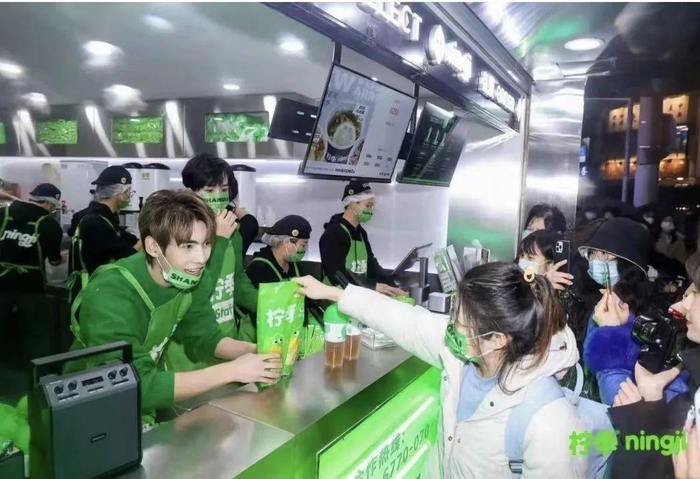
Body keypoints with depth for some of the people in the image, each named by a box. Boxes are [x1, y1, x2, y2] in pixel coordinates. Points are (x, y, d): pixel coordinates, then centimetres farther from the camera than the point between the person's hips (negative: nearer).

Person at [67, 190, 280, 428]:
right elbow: (137, 387, -35)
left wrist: (252, 351, -20)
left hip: (153, 396, 6)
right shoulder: (110, 297, -31)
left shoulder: (194, 277, -12)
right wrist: (231, 370, -35)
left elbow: (204, 337, -3)